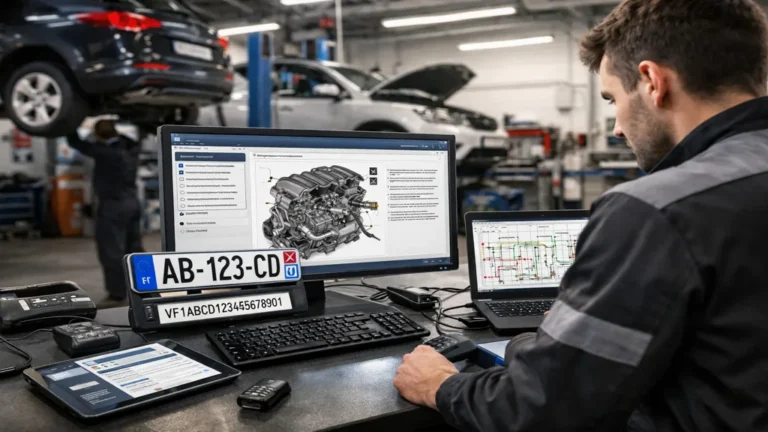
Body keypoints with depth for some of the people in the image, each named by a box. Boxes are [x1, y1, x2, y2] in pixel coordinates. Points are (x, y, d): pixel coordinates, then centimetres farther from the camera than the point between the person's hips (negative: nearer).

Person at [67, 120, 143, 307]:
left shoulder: (104, 151, -16)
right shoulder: (131, 149, 4)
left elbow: (75, 143, -8)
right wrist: (113, 131, 25)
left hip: (113, 205, -8)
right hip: (132, 202, 8)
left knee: (112, 252, -3)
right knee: (134, 249, 15)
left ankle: (117, 294, 0)